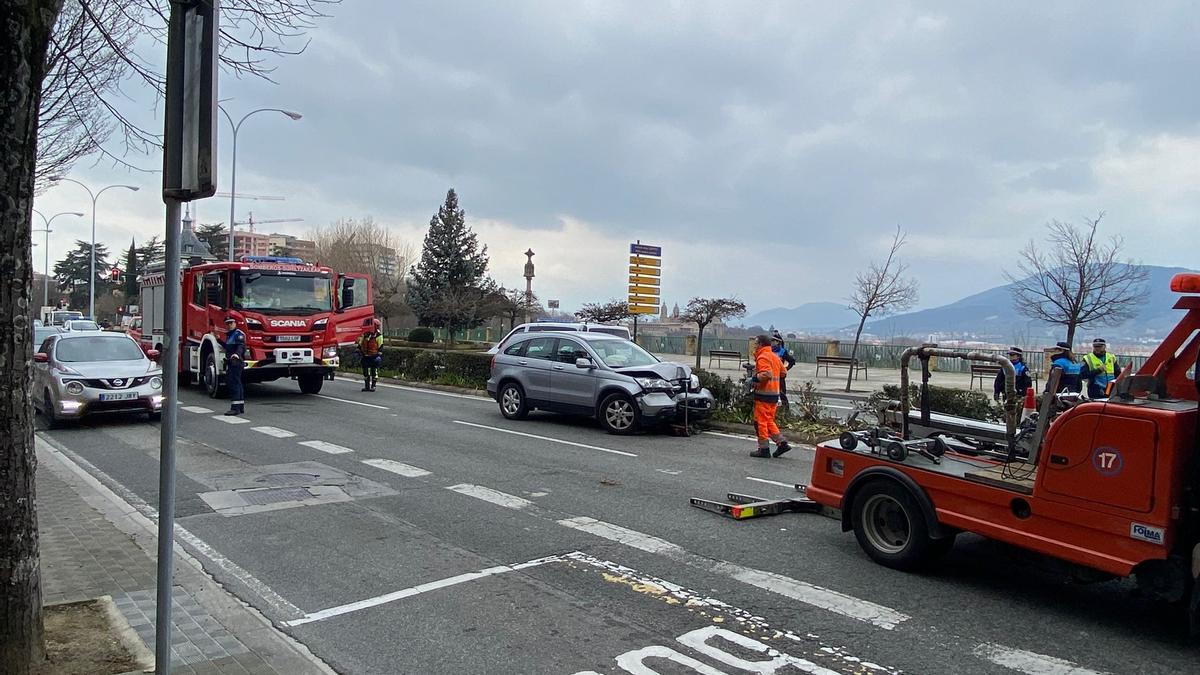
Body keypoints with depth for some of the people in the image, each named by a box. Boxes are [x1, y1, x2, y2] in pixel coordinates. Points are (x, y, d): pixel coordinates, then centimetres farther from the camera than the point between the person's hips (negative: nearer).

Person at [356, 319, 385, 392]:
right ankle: (367, 386, 16)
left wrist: (379, 355, -11)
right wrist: (359, 352, 12)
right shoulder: (365, 334, 5)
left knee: (374, 372, -1)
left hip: (374, 356, -5)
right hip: (365, 356, 5)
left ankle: (373, 386, 6)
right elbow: (359, 343, 15)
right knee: (365, 371, 8)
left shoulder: (378, 335, -8)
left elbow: (380, 347, -7)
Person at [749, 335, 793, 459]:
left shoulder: (762, 357, -14)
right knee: (769, 421, 17)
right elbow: (783, 372, 21)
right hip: (775, 393, 9)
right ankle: (782, 442, 10)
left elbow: (766, 374, -26)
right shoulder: (775, 356, 15)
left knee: (760, 421, -2)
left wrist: (755, 377, -11)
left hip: (764, 394, -9)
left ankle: (764, 449, 1)